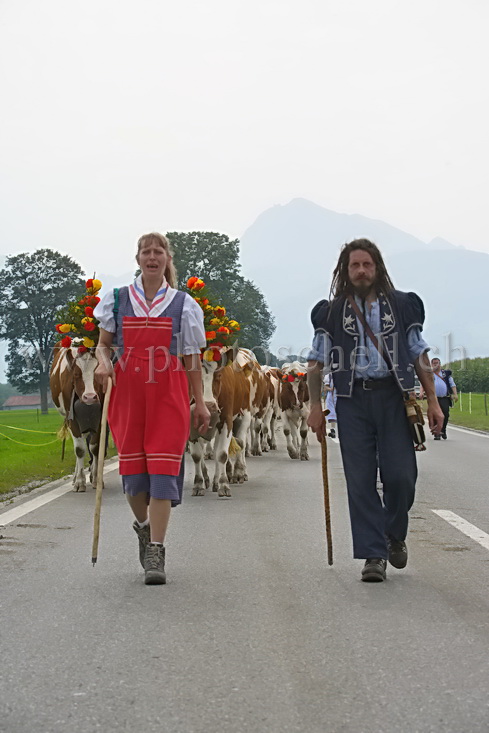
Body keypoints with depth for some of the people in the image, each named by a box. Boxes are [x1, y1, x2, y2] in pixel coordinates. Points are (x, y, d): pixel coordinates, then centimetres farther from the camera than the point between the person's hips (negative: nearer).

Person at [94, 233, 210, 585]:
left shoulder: (183, 304, 6)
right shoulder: (117, 300, 8)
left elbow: (192, 359, 8)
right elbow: (103, 344, 15)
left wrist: (200, 403, 5)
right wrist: (103, 363, -8)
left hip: (169, 394, -1)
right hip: (127, 392, 1)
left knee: (163, 469, -9)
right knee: (132, 468, 3)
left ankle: (155, 553, -4)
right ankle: (143, 524, 35)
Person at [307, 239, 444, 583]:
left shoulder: (401, 305, 10)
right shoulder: (332, 312, 9)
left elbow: (420, 355, 12)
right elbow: (316, 362, 11)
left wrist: (433, 400, 6)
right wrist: (316, 406, 4)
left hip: (393, 398, 0)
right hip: (352, 401, 0)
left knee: (400, 475, -6)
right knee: (361, 481, -2)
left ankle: (395, 535, 22)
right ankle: (374, 554, 5)